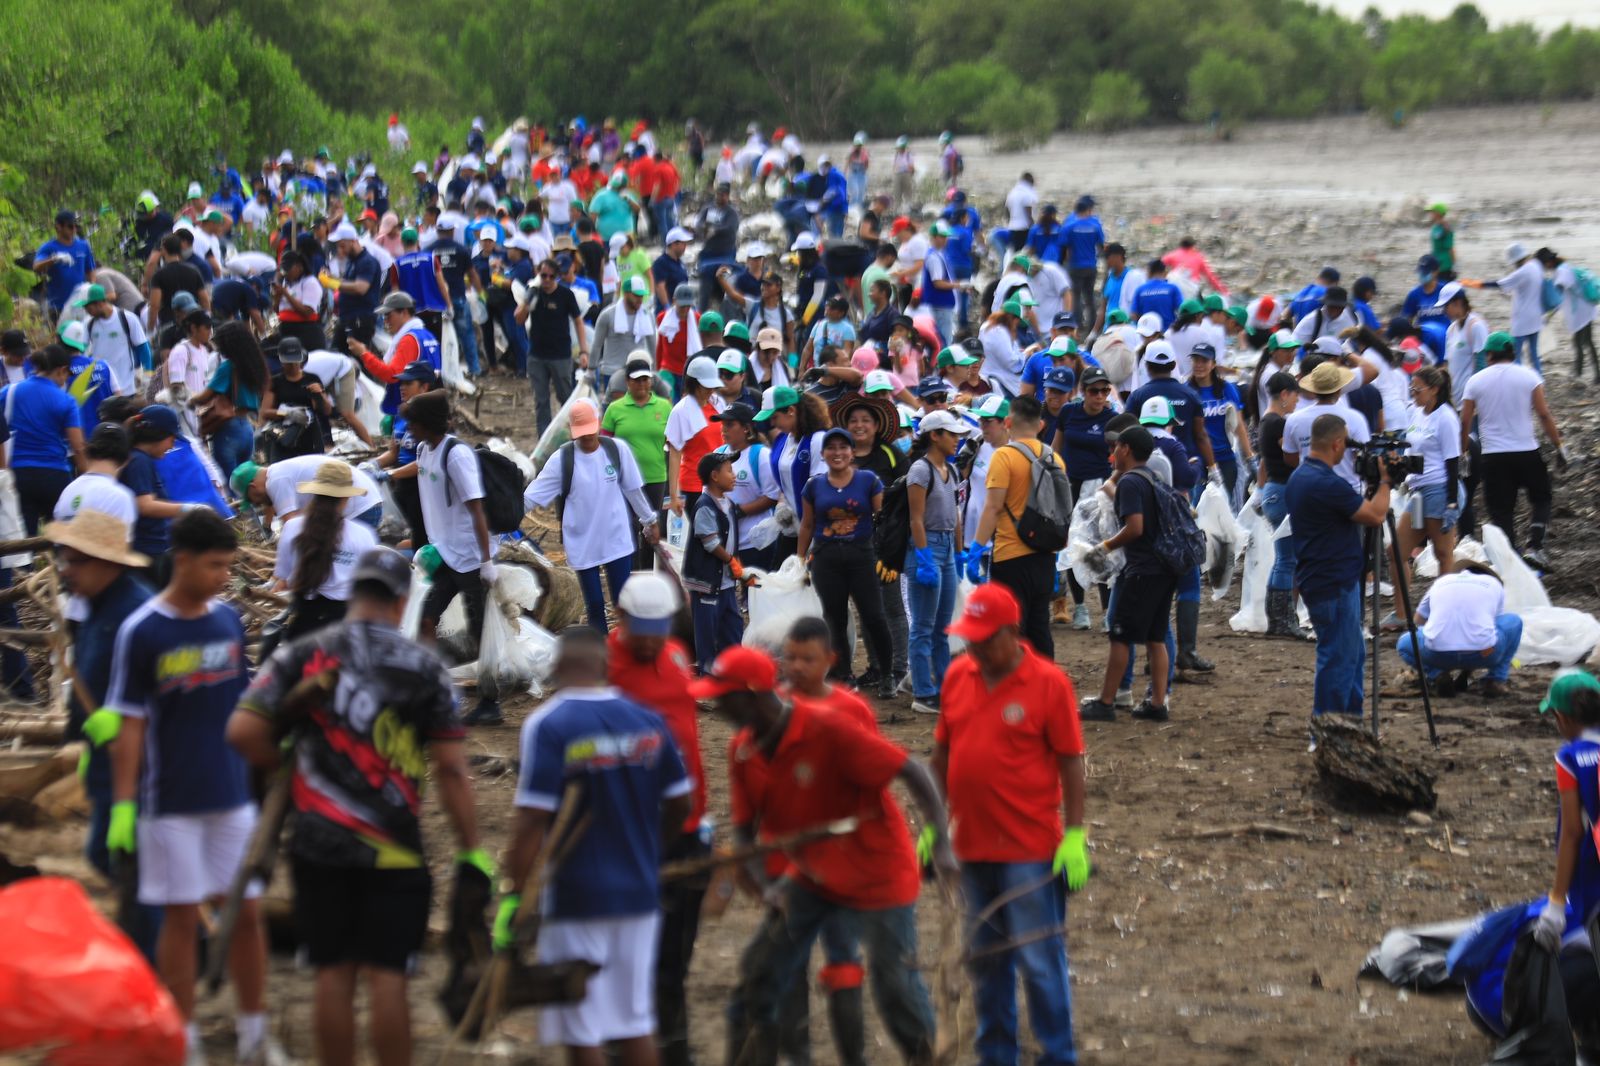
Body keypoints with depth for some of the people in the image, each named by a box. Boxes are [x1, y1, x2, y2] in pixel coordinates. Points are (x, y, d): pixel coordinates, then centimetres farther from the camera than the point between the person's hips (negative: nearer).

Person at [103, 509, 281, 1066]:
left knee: (245, 912, 6)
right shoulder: (142, 632, -10)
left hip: (232, 796, 4)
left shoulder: (228, 620, 3)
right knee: (181, 917, 3)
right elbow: (129, 725, -8)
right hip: (171, 804, -4)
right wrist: (123, 804, -10)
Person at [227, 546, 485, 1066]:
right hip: (394, 848, -2)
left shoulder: (301, 656, 1)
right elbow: (450, 769, -5)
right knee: (387, 977, 1)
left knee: (333, 975, 8)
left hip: (319, 844, 2)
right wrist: (471, 851, 0)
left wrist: (284, 767, 11)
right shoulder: (423, 667, -3)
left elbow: (242, 730, -8)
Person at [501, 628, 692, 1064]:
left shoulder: (547, 725, -12)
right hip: (639, 893, 5)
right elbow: (681, 802, 10)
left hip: (576, 895, -5)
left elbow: (533, 820, -17)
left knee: (582, 1031, 2)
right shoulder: (647, 721, 3)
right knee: (636, 1020, 13)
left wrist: (514, 897, -15)